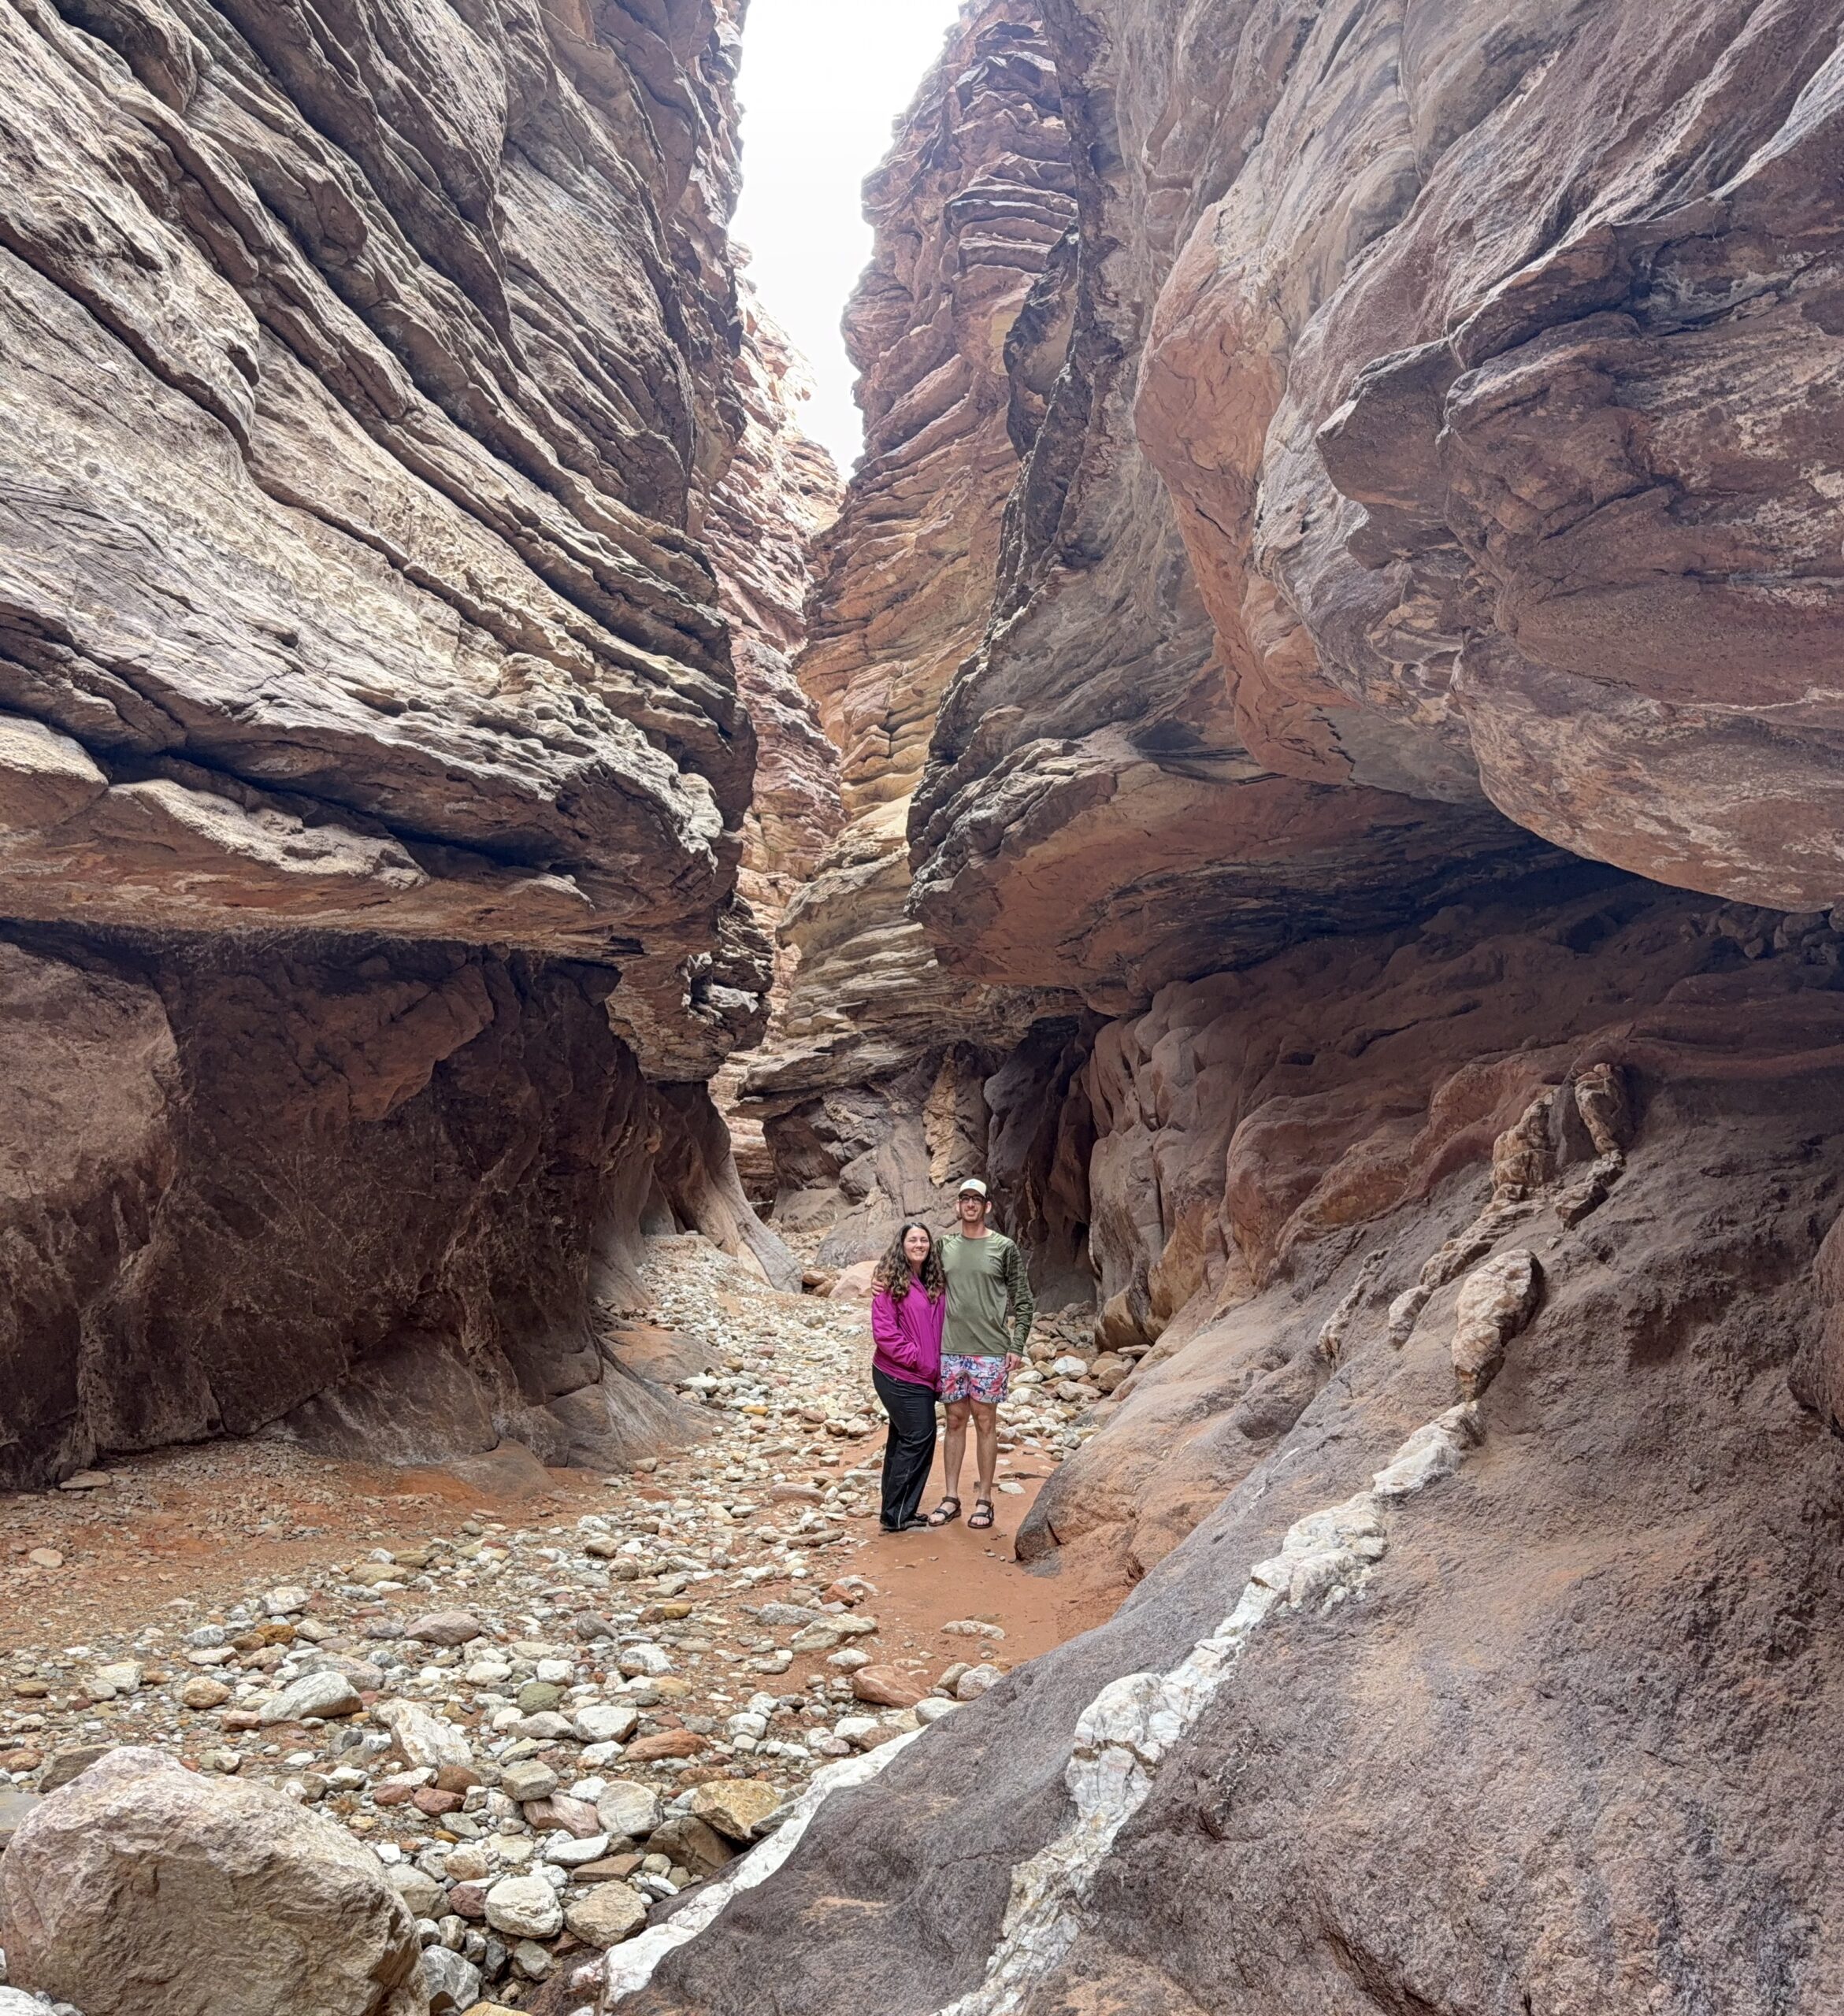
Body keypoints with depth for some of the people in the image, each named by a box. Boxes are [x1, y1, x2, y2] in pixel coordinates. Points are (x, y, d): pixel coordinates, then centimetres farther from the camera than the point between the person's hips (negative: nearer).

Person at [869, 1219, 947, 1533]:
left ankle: (897, 1513, 23)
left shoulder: (935, 1282, 8)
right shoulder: (891, 1282, -12)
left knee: (903, 1440, 14)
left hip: (924, 1377, 7)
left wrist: (936, 1364, 1)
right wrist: (917, 1359, -15)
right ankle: (898, 1516, 2)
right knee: (919, 1438, -8)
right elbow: (884, 1331, -15)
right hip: (899, 1376, -7)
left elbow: (939, 1326, 14)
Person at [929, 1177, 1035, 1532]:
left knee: (985, 1422, 3)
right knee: (955, 1421, 9)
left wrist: (1016, 1346, -6)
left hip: (990, 1352, -3)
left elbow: (1023, 1302, 1)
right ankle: (951, 1498, 18)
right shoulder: (944, 1247, 7)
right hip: (950, 1351, 3)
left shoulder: (1004, 1248, -1)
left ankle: (984, 1500, 13)